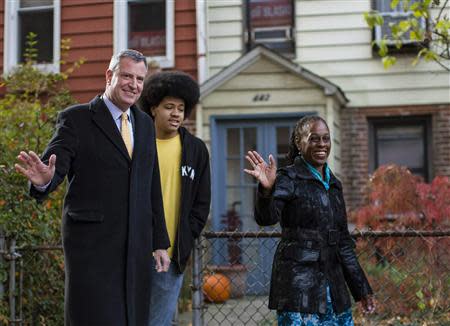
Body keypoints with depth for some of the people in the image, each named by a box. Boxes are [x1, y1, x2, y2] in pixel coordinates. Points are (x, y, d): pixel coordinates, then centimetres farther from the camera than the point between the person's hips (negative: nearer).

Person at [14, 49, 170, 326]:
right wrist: (43, 180, -37)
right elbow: (54, 166, -12)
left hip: (137, 246, 6)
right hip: (92, 244, -5)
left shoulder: (145, 124, 14)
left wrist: (160, 242, 15)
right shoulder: (76, 119, -3)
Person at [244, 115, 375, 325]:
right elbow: (266, 218, -23)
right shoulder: (289, 179, -5)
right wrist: (266, 189, -43)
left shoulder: (333, 184, 15)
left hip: (332, 283, 7)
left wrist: (361, 289, 19)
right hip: (298, 283, -7)